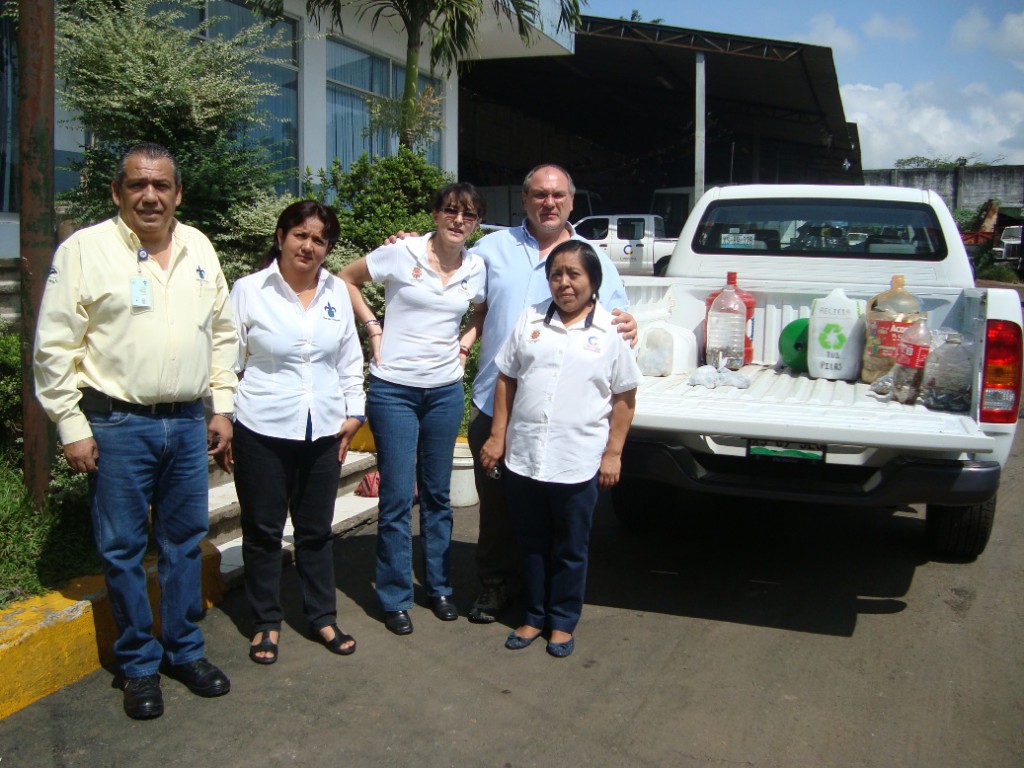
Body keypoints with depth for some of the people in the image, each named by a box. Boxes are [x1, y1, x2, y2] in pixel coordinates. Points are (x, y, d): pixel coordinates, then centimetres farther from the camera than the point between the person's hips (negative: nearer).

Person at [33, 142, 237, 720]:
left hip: (188, 423, 4)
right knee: (123, 548, 5)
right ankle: (139, 664, 22)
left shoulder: (200, 249, 9)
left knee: (186, 541, 13)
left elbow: (222, 333, 15)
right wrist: (72, 426, -8)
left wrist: (222, 407, 11)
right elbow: (55, 346, -5)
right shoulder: (85, 249, -5)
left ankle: (184, 650, 29)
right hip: (117, 424, -4)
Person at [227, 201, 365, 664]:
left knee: (316, 530, 13)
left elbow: (350, 360, 13)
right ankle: (265, 622, 24)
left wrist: (353, 413, 9)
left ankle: (322, 617, 27)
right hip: (263, 431, -3)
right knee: (263, 531, 9)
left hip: (323, 431, 3)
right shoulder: (249, 290, -4)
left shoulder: (337, 292, 6)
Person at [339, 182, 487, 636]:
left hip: (446, 390, 4)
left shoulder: (476, 268, 3)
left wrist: (467, 341, 6)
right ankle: (395, 598, 14)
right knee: (397, 497, -1)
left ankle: (439, 586, 29)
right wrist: (373, 327, -4)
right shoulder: (402, 253, -7)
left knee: (437, 494, 13)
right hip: (394, 390, -3)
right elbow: (346, 279, 3)